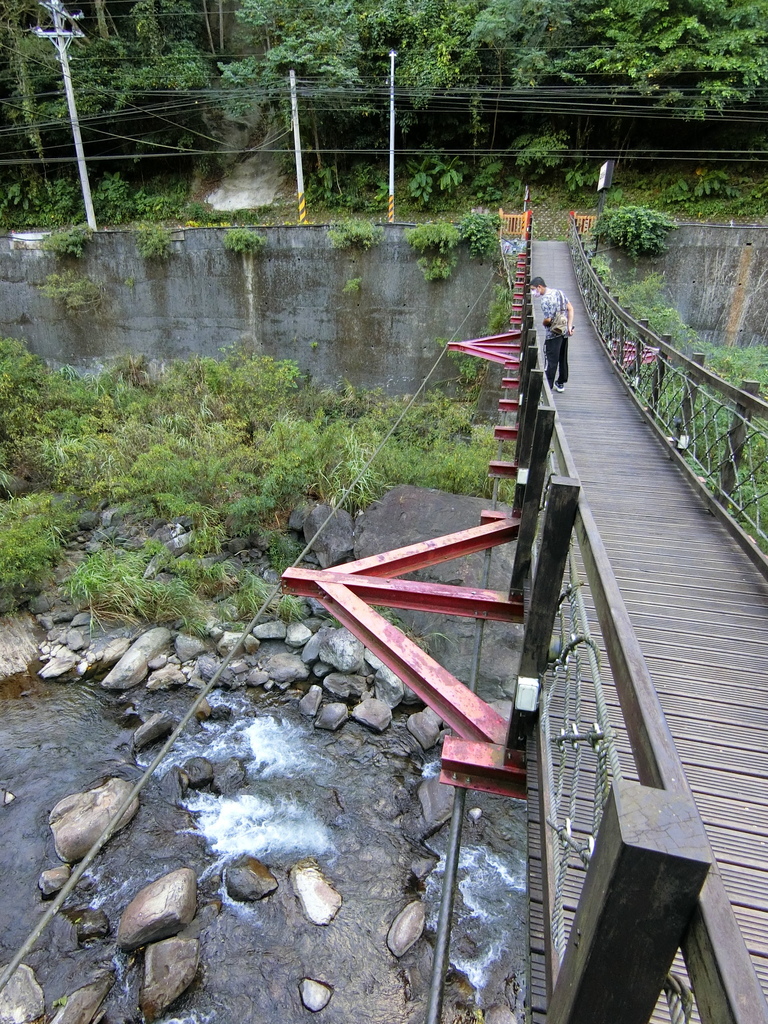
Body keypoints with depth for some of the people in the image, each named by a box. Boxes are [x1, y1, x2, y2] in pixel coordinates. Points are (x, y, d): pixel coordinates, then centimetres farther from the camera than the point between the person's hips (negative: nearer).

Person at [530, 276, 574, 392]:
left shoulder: (545, 300, -21)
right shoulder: (559, 292, 5)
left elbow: (548, 320, -24)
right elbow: (570, 309, 5)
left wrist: (544, 323, -2)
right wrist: (569, 326, 2)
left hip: (553, 334, -8)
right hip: (564, 331, 8)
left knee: (551, 361, 0)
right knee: (563, 358, 18)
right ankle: (561, 383, 31)